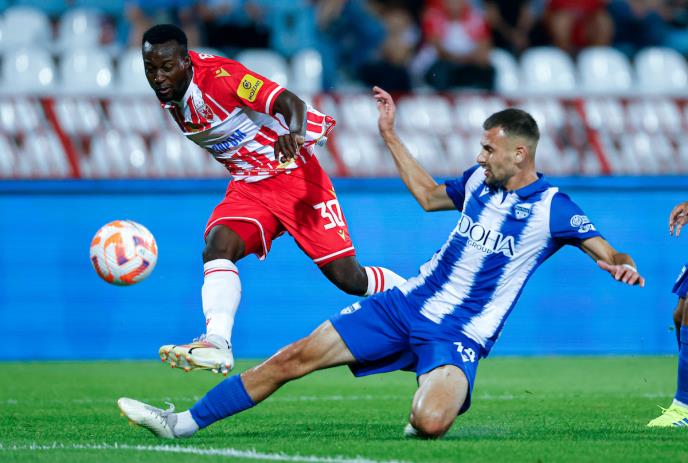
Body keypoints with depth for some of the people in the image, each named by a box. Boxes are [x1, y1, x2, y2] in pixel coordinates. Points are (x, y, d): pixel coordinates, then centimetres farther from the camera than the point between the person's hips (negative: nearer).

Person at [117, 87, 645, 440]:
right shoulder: (480, 181, 9)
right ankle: (182, 423, 3)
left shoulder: (553, 208, -9)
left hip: (459, 336, -5)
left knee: (429, 421, -35)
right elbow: (429, 195, 28)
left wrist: (621, 264, -31)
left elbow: (606, 251, -7)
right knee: (295, 357, -3)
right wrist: (391, 135, 27)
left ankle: (424, 400, 5)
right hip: (408, 304, 5)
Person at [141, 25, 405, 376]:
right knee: (217, 247, -24)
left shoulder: (218, 76, -24)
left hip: (293, 176, -6)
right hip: (247, 186, 6)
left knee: (346, 277, -5)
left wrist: (294, 132, -54)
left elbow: (291, 103, -33)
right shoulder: (168, 95, -2)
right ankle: (216, 344, -35)